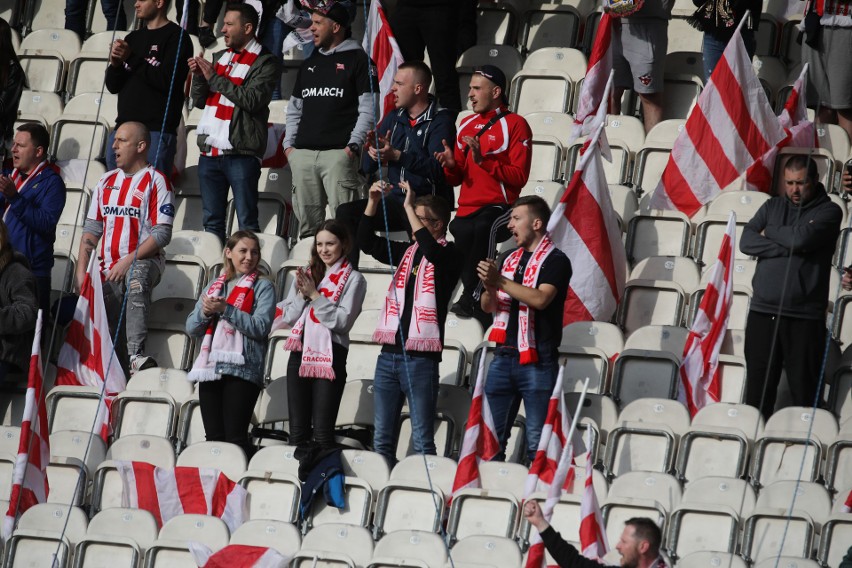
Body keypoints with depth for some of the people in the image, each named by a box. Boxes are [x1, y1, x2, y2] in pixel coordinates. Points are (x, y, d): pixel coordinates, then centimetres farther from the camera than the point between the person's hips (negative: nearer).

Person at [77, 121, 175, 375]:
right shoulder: (107, 181, 18)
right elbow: (92, 229, 18)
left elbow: (162, 233, -9)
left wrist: (129, 260, -18)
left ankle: (136, 356, -51)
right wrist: (81, 271, 4)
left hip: (144, 261, -7)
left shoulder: (155, 181, -1)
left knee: (136, 279, -39)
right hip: (110, 268, 7)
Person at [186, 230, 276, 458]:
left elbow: (260, 327, -9)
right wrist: (205, 312, -5)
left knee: (235, 437, -12)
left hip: (241, 369, -5)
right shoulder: (215, 285, 20)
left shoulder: (262, 287, 5)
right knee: (213, 438, 2)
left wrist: (225, 309, -13)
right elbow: (191, 327, 16)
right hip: (210, 368, 5)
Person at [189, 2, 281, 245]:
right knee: (212, 222, 8)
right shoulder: (220, 57, 18)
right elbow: (199, 101, 17)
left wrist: (215, 78, -13)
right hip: (210, 152, 7)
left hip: (241, 154, -7)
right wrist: (199, 76, -3)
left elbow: (252, 100, -16)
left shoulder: (266, 63, -3)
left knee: (247, 224, -7)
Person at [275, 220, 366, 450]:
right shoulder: (306, 274, 15)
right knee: (297, 430, 5)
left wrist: (315, 295, -12)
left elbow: (343, 321, -12)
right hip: (300, 353, 5)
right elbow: (288, 317, 12)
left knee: (322, 431, -8)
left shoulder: (353, 279, -1)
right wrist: (302, 295, -4)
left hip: (330, 355, -5)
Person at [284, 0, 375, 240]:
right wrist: (288, 144, 12)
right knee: (307, 224, 6)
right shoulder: (309, 65, 22)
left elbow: (367, 109, -4)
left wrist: (353, 145, -13)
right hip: (303, 154, 6)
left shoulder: (357, 60, 3)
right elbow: (294, 110, 25)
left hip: (339, 154, -6)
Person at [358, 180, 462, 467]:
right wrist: (373, 201, 0)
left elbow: (431, 250, -24)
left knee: (422, 440, -6)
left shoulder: (448, 254, -4)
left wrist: (409, 206, -20)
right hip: (389, 354, 7)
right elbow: (367, 243, 13)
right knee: (382, 438, 8)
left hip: (420, 357, -7)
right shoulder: (407, 252, 15)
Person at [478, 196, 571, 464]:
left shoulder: (555, 260, -4)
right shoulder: (510, 258, 16)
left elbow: (540, 299, -21)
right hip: (504, 356, 7)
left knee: (536, 441, -5)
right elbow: (488, 307, 17)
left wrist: (501, 281, -18)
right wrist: (489, 288, -5)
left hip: (536, 360, -7)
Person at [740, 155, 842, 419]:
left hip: (804, 317, -4)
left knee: (804, 391, -3)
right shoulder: (772, 206, 15)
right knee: (758, 388, 6)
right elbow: (746, 242, 1)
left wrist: (769, 233, 1)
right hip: (763, 311, 4)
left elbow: (803, 238, -16)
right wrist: (787, 247, -10)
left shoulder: (829, 211, 2)